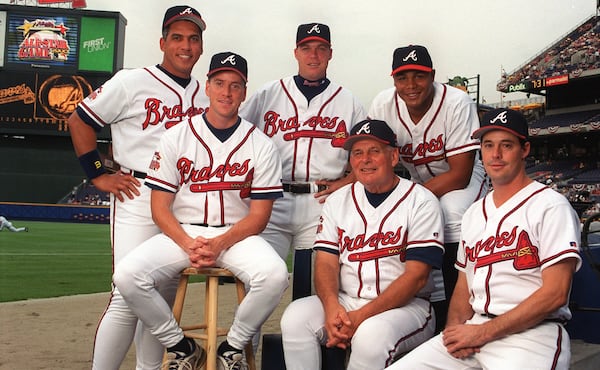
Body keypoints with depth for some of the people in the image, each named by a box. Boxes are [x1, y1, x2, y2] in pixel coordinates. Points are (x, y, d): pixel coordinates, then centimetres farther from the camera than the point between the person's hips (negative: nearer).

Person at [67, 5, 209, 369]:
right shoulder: (132, 82, -3)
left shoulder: (207, 96, 12)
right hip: (138, 198, -5)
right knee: (129, 296, -10)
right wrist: (99, 175, -4)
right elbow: (80, 121, 1)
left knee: (168, 295, 12)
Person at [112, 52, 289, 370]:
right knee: (127, 275, -25)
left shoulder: (261, 145, 1)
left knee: (274, 275, -32)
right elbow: (160, 207, 1)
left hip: (237, 234, -1)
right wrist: (189, 245, -16)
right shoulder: (176, 137, 3)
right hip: (181, 233, 1)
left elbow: (259, 215, -2)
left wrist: (219, 245, -18)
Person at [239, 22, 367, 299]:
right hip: (272, 203, 0)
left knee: (312, 289, 0)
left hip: (322, 204, 0)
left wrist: (345, 182, -2)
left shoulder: (349, 103, 13)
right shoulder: (268, 94, 12)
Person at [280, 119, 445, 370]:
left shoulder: (421, 201, -3)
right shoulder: (338, 200, 12)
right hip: (344, 301, 4)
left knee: (371, 334, -35)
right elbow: (326, 262, 4)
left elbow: (416, 277, -11)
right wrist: (332, 307, -18)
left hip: (405, 306, -4)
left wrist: (361, 317, -19)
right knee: (295, 317, -22)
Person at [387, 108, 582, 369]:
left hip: (531, 334, -5)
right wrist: (454, 330, -1)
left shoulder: (551, 206, -2)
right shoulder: (474, 213, 20)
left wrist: (483, 333, -13)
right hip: (473, 331, 5)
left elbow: (555, 293, -11)